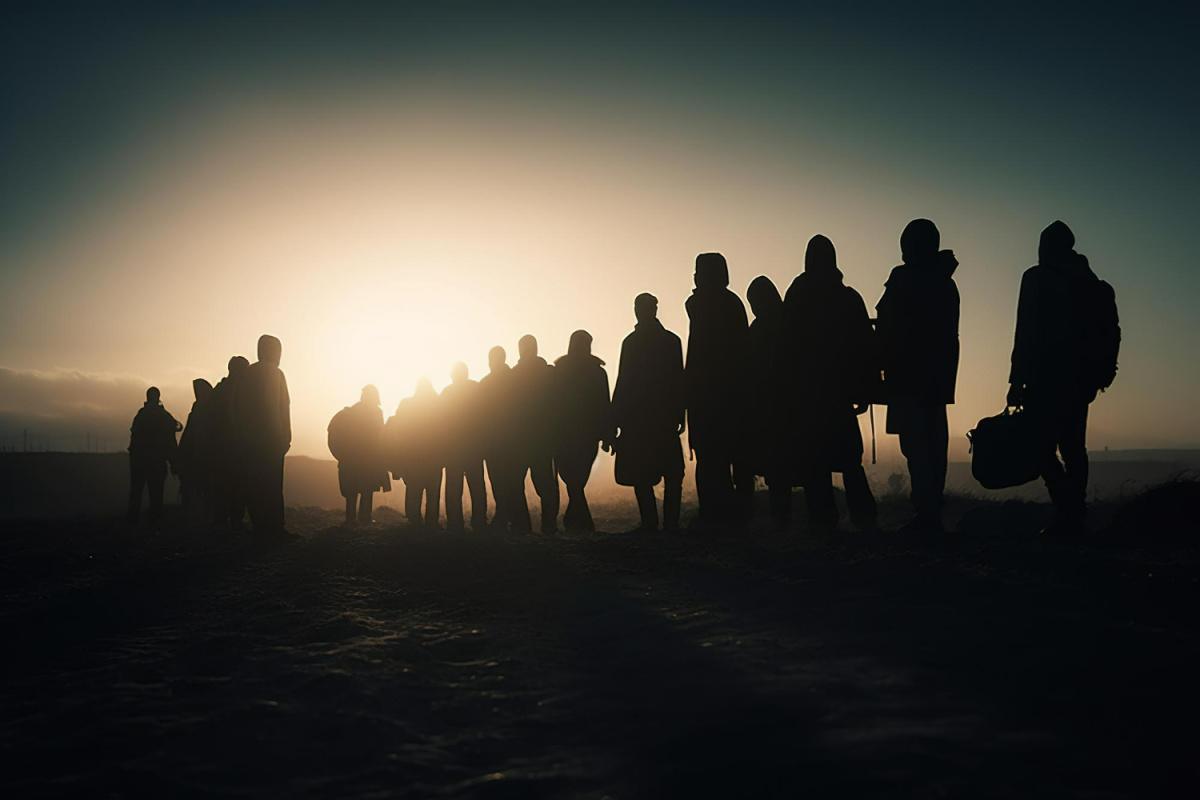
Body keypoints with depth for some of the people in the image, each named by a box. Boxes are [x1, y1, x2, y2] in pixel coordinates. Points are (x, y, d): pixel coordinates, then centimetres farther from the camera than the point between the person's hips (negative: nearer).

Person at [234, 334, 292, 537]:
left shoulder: (246, 374, 12)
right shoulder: (275, 374, -4)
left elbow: (237, 407, 11)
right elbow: (283, 407, -10)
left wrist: (242, 435, 14)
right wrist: (286, 437, -9)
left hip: (247, 440, 6)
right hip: (271, 438, -6)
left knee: (253, 484, 6)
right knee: (272, 485, -6)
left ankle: (259, 525, 7)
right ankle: (274, 527, -9)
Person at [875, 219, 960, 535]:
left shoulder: (903, 278, -7)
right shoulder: (945, 281, 16)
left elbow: (889, 329, -10)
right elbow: (948, 333, 19)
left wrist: (881, 366, -2)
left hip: (909, 374, -8)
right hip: (940, 374, 8)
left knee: (915, 443, -10)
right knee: (933, 442, 10)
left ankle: (925, 513, -15)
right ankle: (933, 512, 14)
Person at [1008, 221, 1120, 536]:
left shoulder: (1036, 278, -4)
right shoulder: (1092, 283, 14)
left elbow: (1026, 332, -11)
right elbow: (1110, 332, 15)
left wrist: (1017, 380, -11)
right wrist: (1101, 372, 21)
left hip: (1047, 378, -7)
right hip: (1080, 378, 7)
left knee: (1041, 446, -7)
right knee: (1073, 446, 12)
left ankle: (1068, 509, -20)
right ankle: (1075, 514, 12)